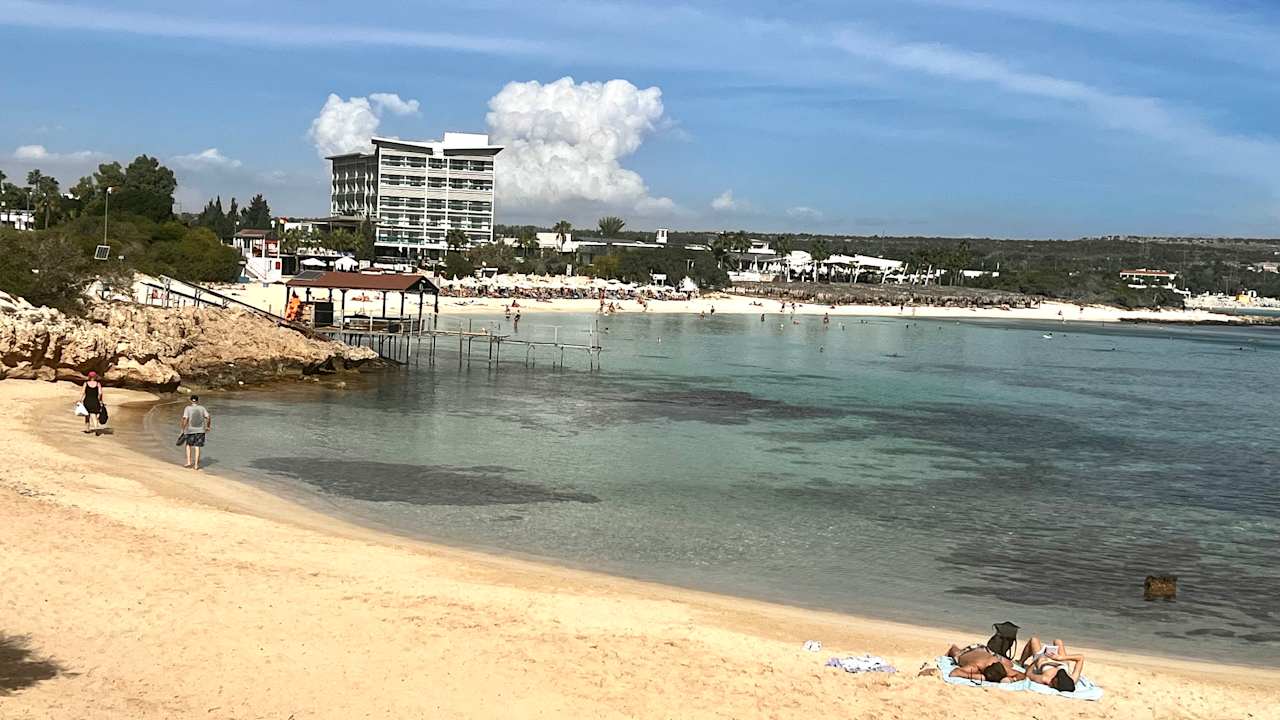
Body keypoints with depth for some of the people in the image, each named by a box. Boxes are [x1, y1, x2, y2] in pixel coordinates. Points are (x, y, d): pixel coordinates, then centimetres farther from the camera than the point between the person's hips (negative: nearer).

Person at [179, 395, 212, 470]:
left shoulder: (187, 408, -7)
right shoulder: (202, 408, 1)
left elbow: (185, 420, -15)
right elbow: (208, 418, -2)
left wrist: (183, 430, -9)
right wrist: (208, 427, 12)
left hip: (190, 430, -2)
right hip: (200, 431, 2)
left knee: (188, 445, 19)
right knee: (197, 447, 7)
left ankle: (189, 462, 10)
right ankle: (196, 465, 4)